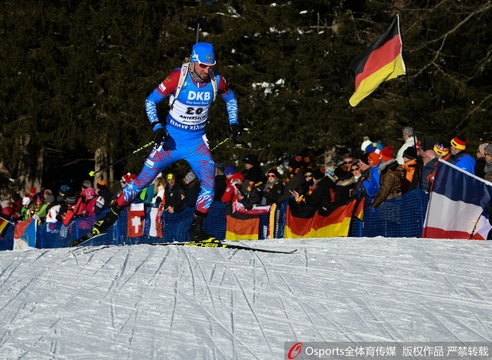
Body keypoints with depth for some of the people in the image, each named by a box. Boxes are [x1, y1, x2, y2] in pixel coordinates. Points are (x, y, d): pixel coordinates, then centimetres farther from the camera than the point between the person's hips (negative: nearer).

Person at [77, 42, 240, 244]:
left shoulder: (216, 81, -9)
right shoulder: (178, 77, -19)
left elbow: (230, 98, 15)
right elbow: (150, 101, -10)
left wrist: (233, 124, 5)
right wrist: (157, 127, -22)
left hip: (196, 143, 3)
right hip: (171, 140, -3)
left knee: (209, 182, -16)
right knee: (143, 180, 0)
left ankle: (196, 230, -5)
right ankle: (110, 217, 14)